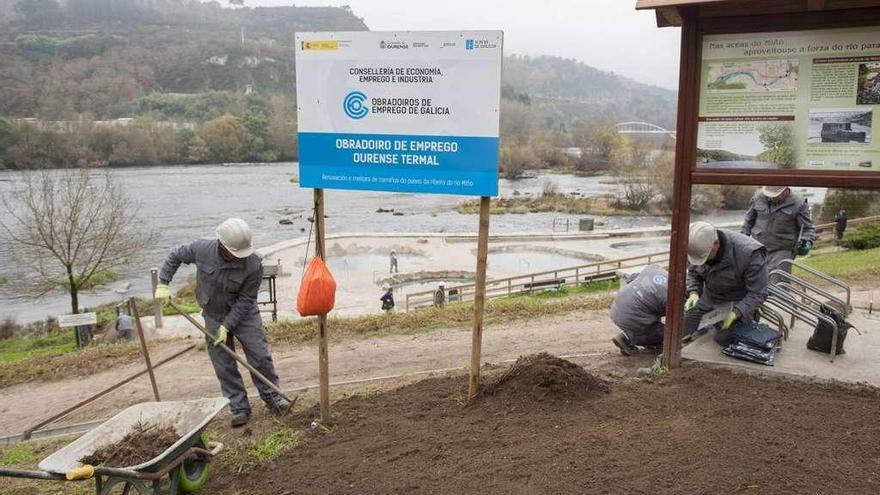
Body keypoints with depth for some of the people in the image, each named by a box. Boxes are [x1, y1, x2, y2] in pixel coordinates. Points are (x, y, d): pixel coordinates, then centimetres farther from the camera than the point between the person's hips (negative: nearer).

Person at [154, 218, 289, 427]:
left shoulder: (253, 264, -26)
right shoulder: (202, 249, -20)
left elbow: (245, 300, -19)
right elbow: (175, 256, 0)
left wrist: (227, 326, -20)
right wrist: (163, 284, -5)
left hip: (244, 314, -1)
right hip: (214, 316, 2)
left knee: (260, 356, 0)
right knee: (224, 366, 3)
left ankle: (272, 397, 20)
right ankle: (239, 408, 14)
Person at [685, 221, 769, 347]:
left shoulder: (750, 254, -34)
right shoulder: (700, 247, -19)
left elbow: (757, 293, -26)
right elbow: (692, 273, 1)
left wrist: (735, 313, -35)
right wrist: (693, 293, -18)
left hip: (736, 303, -4)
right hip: (708, 298, 4)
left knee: (721, 339, -12)